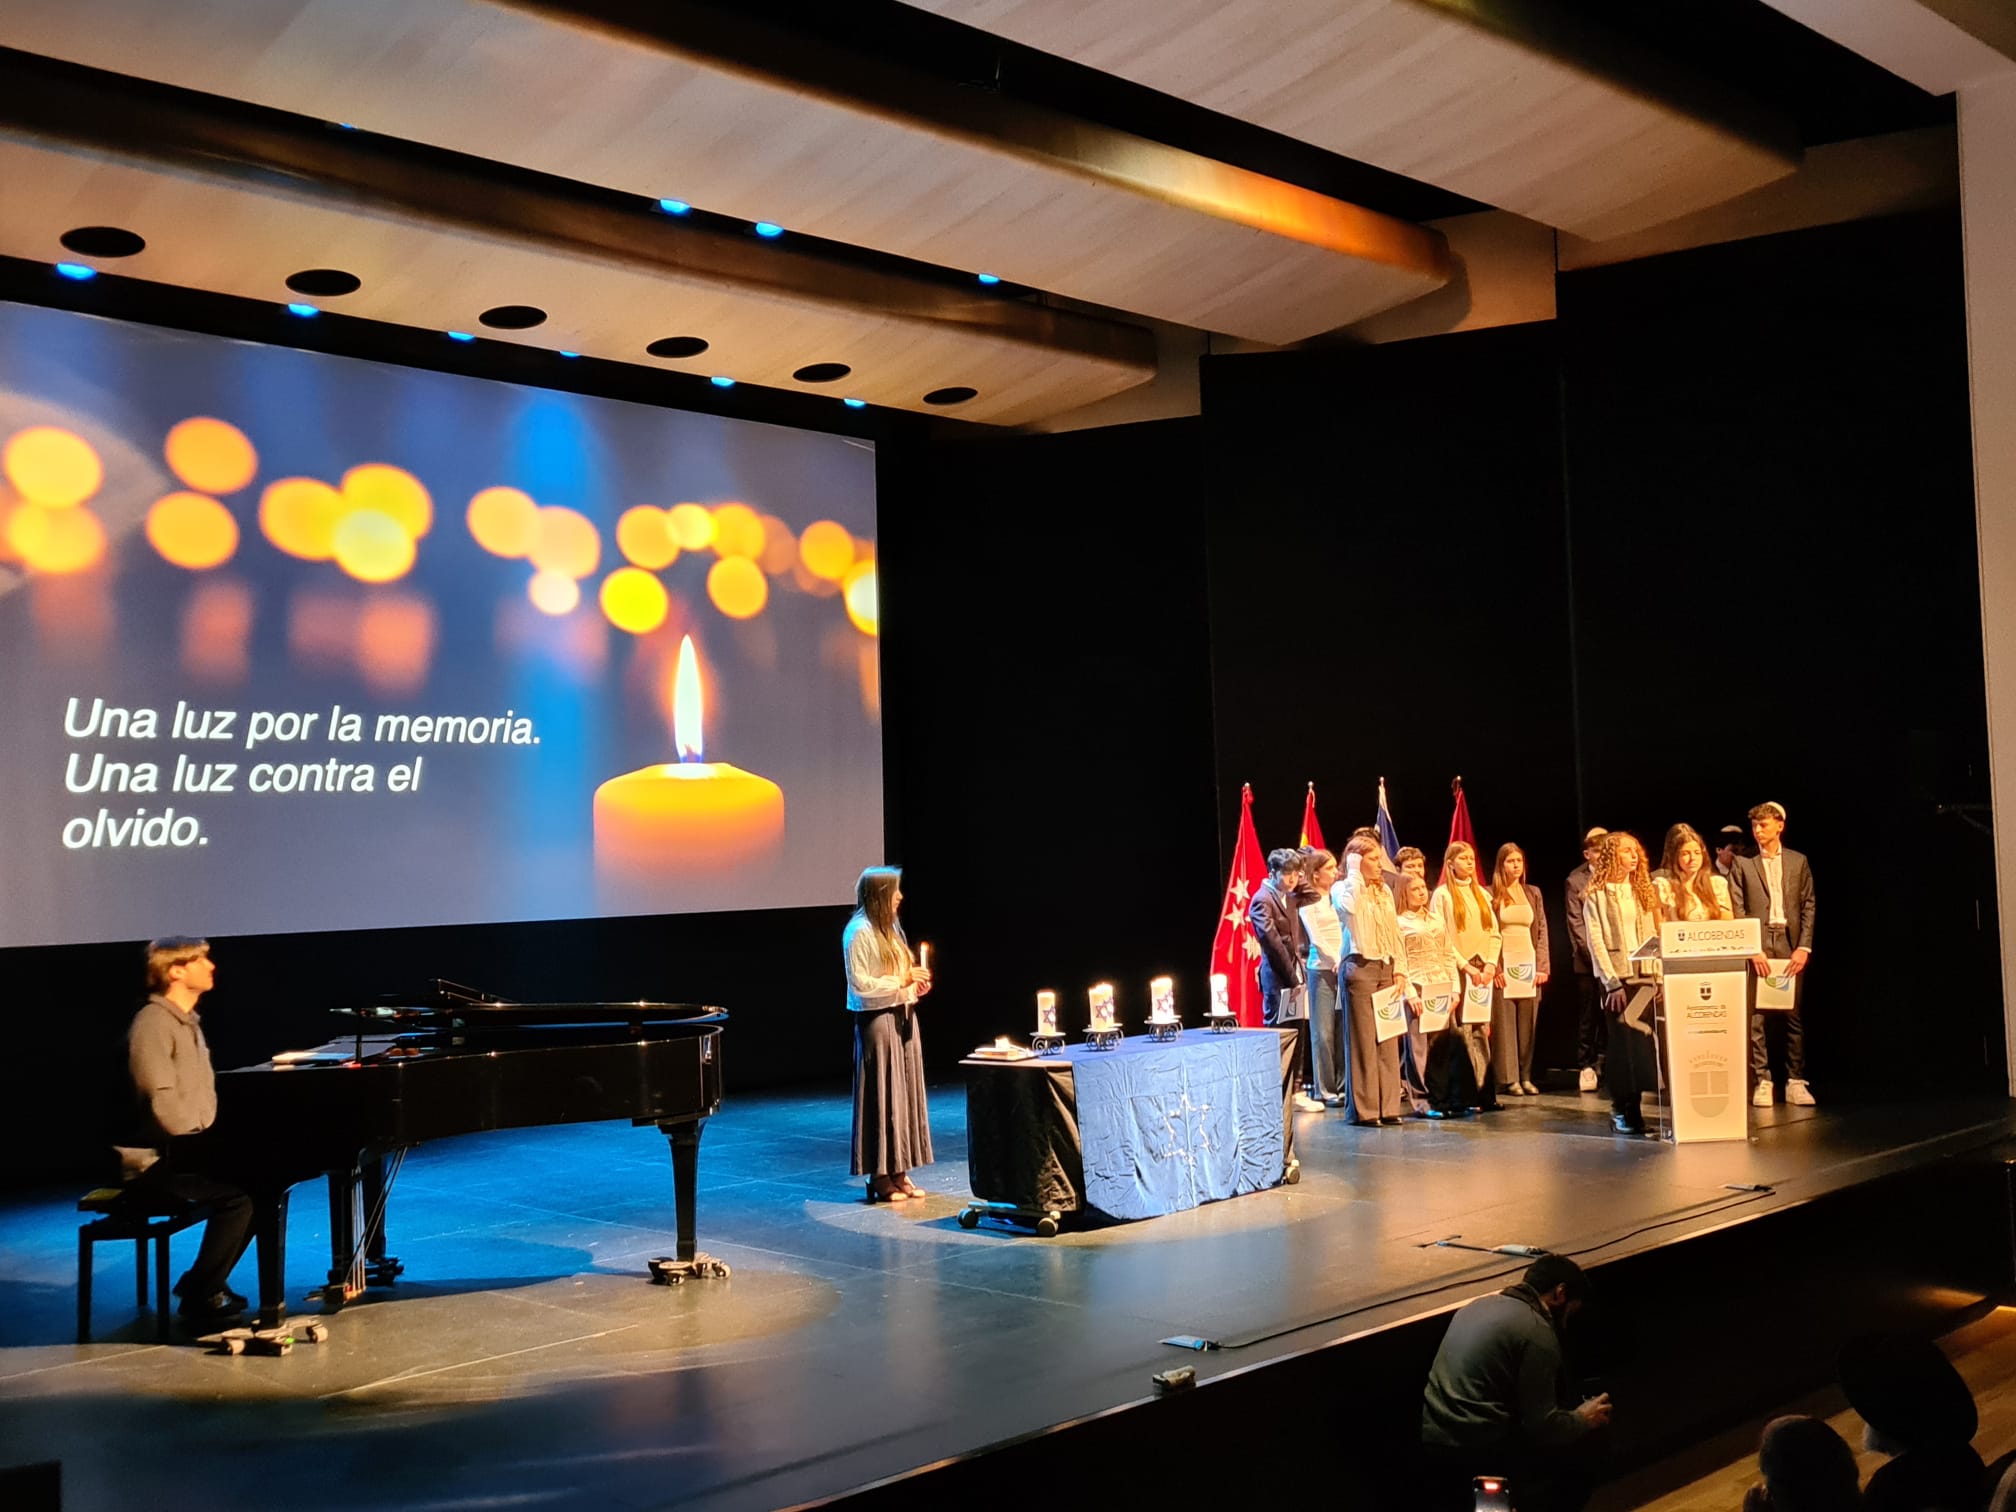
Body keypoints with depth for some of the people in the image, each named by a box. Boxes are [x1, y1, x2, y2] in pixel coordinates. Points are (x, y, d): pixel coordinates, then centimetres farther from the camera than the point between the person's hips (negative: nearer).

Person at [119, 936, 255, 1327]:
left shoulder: (188, 1022, 16)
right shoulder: (153, 1025, -16)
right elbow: (163, 1104, -23)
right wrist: (207, 1139, -18)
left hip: (188, 1146, 10)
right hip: (155, 1158, -10)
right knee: (237, 1197, -24)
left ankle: (204, 1279, 10)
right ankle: (200, 1299, -12)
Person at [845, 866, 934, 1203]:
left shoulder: (891, 928, 14)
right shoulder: (859, 932, -13)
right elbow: (859, 985, -18)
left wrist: (916, 984, 4)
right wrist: (901, 981, -18)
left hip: (902, 1017, 9)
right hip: (876, 1021, -9)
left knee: (905, 1092, 9)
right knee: (882, 1095, -4)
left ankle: (898, 1172, 16)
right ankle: (880, 1176, 4)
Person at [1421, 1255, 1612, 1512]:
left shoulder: (1478, 1304, 14)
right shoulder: (1537, 1331, -10)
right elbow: (1541, 1428, -10)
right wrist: (1583, 1420, 10)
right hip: (1476, 1454, -8)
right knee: (1583, 1446, 9)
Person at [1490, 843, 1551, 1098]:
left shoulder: (1533, 893, 12)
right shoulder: (1491, 895, 0)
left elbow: (1542, 931, 10)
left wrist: (1542, 966, 2)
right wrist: (1493, 967, -11)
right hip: (1502, 966, -3)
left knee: (1527, 1023, 3)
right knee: (1504, 1023, -4)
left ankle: (1525, 1076, 9)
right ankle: (1508, 1078, -1)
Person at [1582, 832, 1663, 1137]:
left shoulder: (1644, 891, 14)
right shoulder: (1596, 895, -2)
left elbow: (1655, 937, 11)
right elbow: (1595, 941, -7)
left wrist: (1660, 977, 1)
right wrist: (1612, 983, -13)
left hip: (1646, 977, 4)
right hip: (1617, 979, -4)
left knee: (1644, 1041, 0)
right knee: (1623, 1044, -2)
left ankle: (1633, 1109, 7)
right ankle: (1621, 1111, 5)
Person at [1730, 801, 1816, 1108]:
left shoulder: (1798, 862, 10)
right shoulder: (1743, 863, 5)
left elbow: (1809, 906, 7)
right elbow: (1736, 910, 0)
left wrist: (1804, 947, -3)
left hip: (1790, 945, 1)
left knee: (1794, 1015, 3)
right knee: (1754, 1017, -2)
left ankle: (1796, 1082, 9)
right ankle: (1762, 1082, 3)